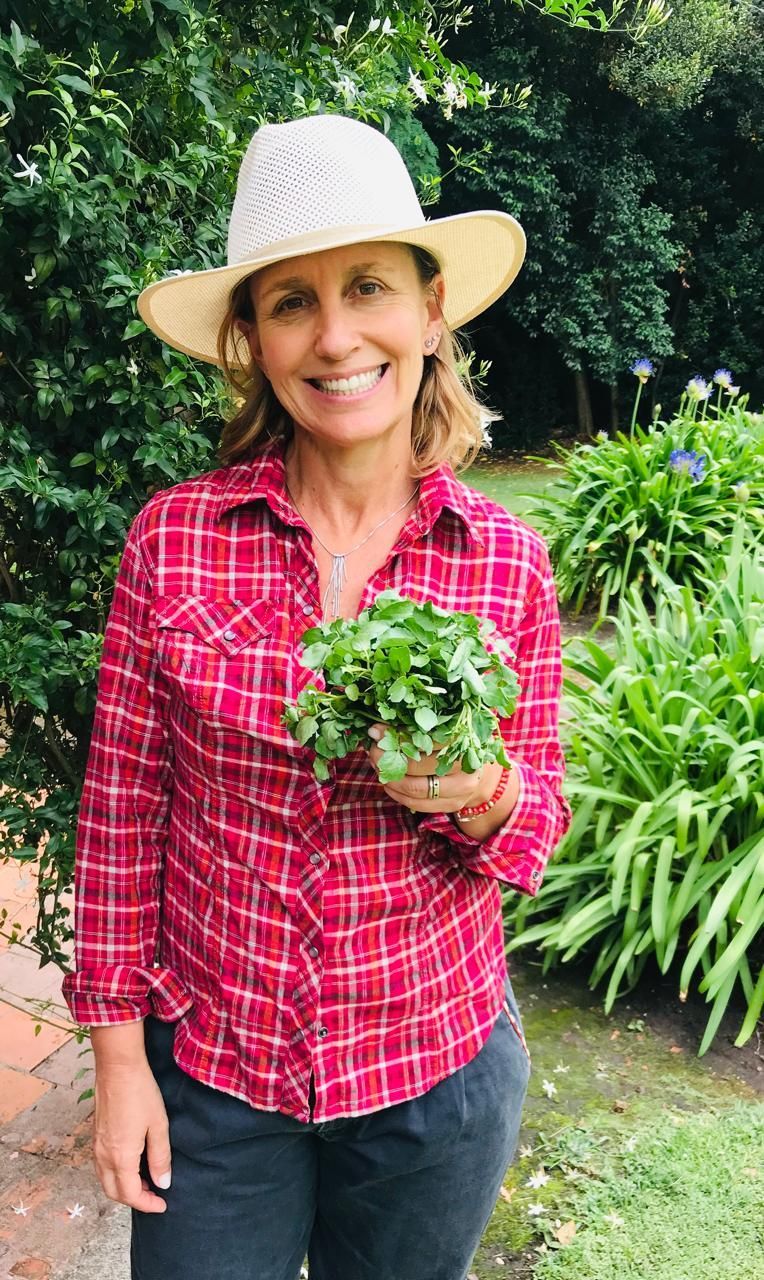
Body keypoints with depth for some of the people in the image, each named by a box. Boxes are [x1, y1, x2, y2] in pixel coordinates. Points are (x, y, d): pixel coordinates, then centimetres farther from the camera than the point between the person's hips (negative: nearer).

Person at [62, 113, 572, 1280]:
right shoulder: (175, 537, -12)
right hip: (206, 1064, -1)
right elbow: (121, 808, -5)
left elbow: (538, 826, 1)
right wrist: (119, 1053, -2)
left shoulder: (508, 561, -9)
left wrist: (484, 793, -22)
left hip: (434, 1070, 1)